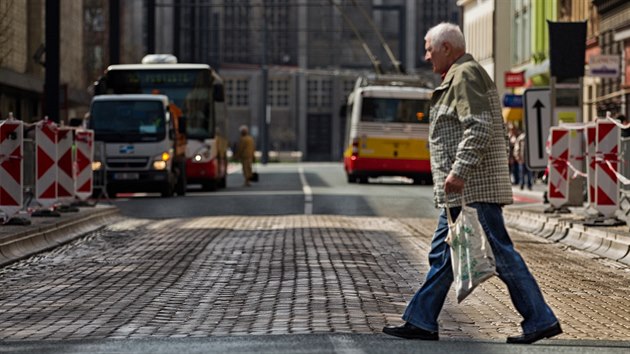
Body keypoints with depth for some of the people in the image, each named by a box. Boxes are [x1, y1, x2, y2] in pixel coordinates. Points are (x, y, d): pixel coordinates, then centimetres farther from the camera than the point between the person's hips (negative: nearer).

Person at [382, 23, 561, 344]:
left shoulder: (465, 75, -11)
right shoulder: (459, 77, 21)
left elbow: (479, 127, -22)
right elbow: (489, 130, 24)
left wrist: (459, 170, -26)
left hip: (472, 187, -11)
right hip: (463, 190, 11)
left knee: (500, 252, -8)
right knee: (442, 255, 11)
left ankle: (541, 320, -4)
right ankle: (421, 322, 14)